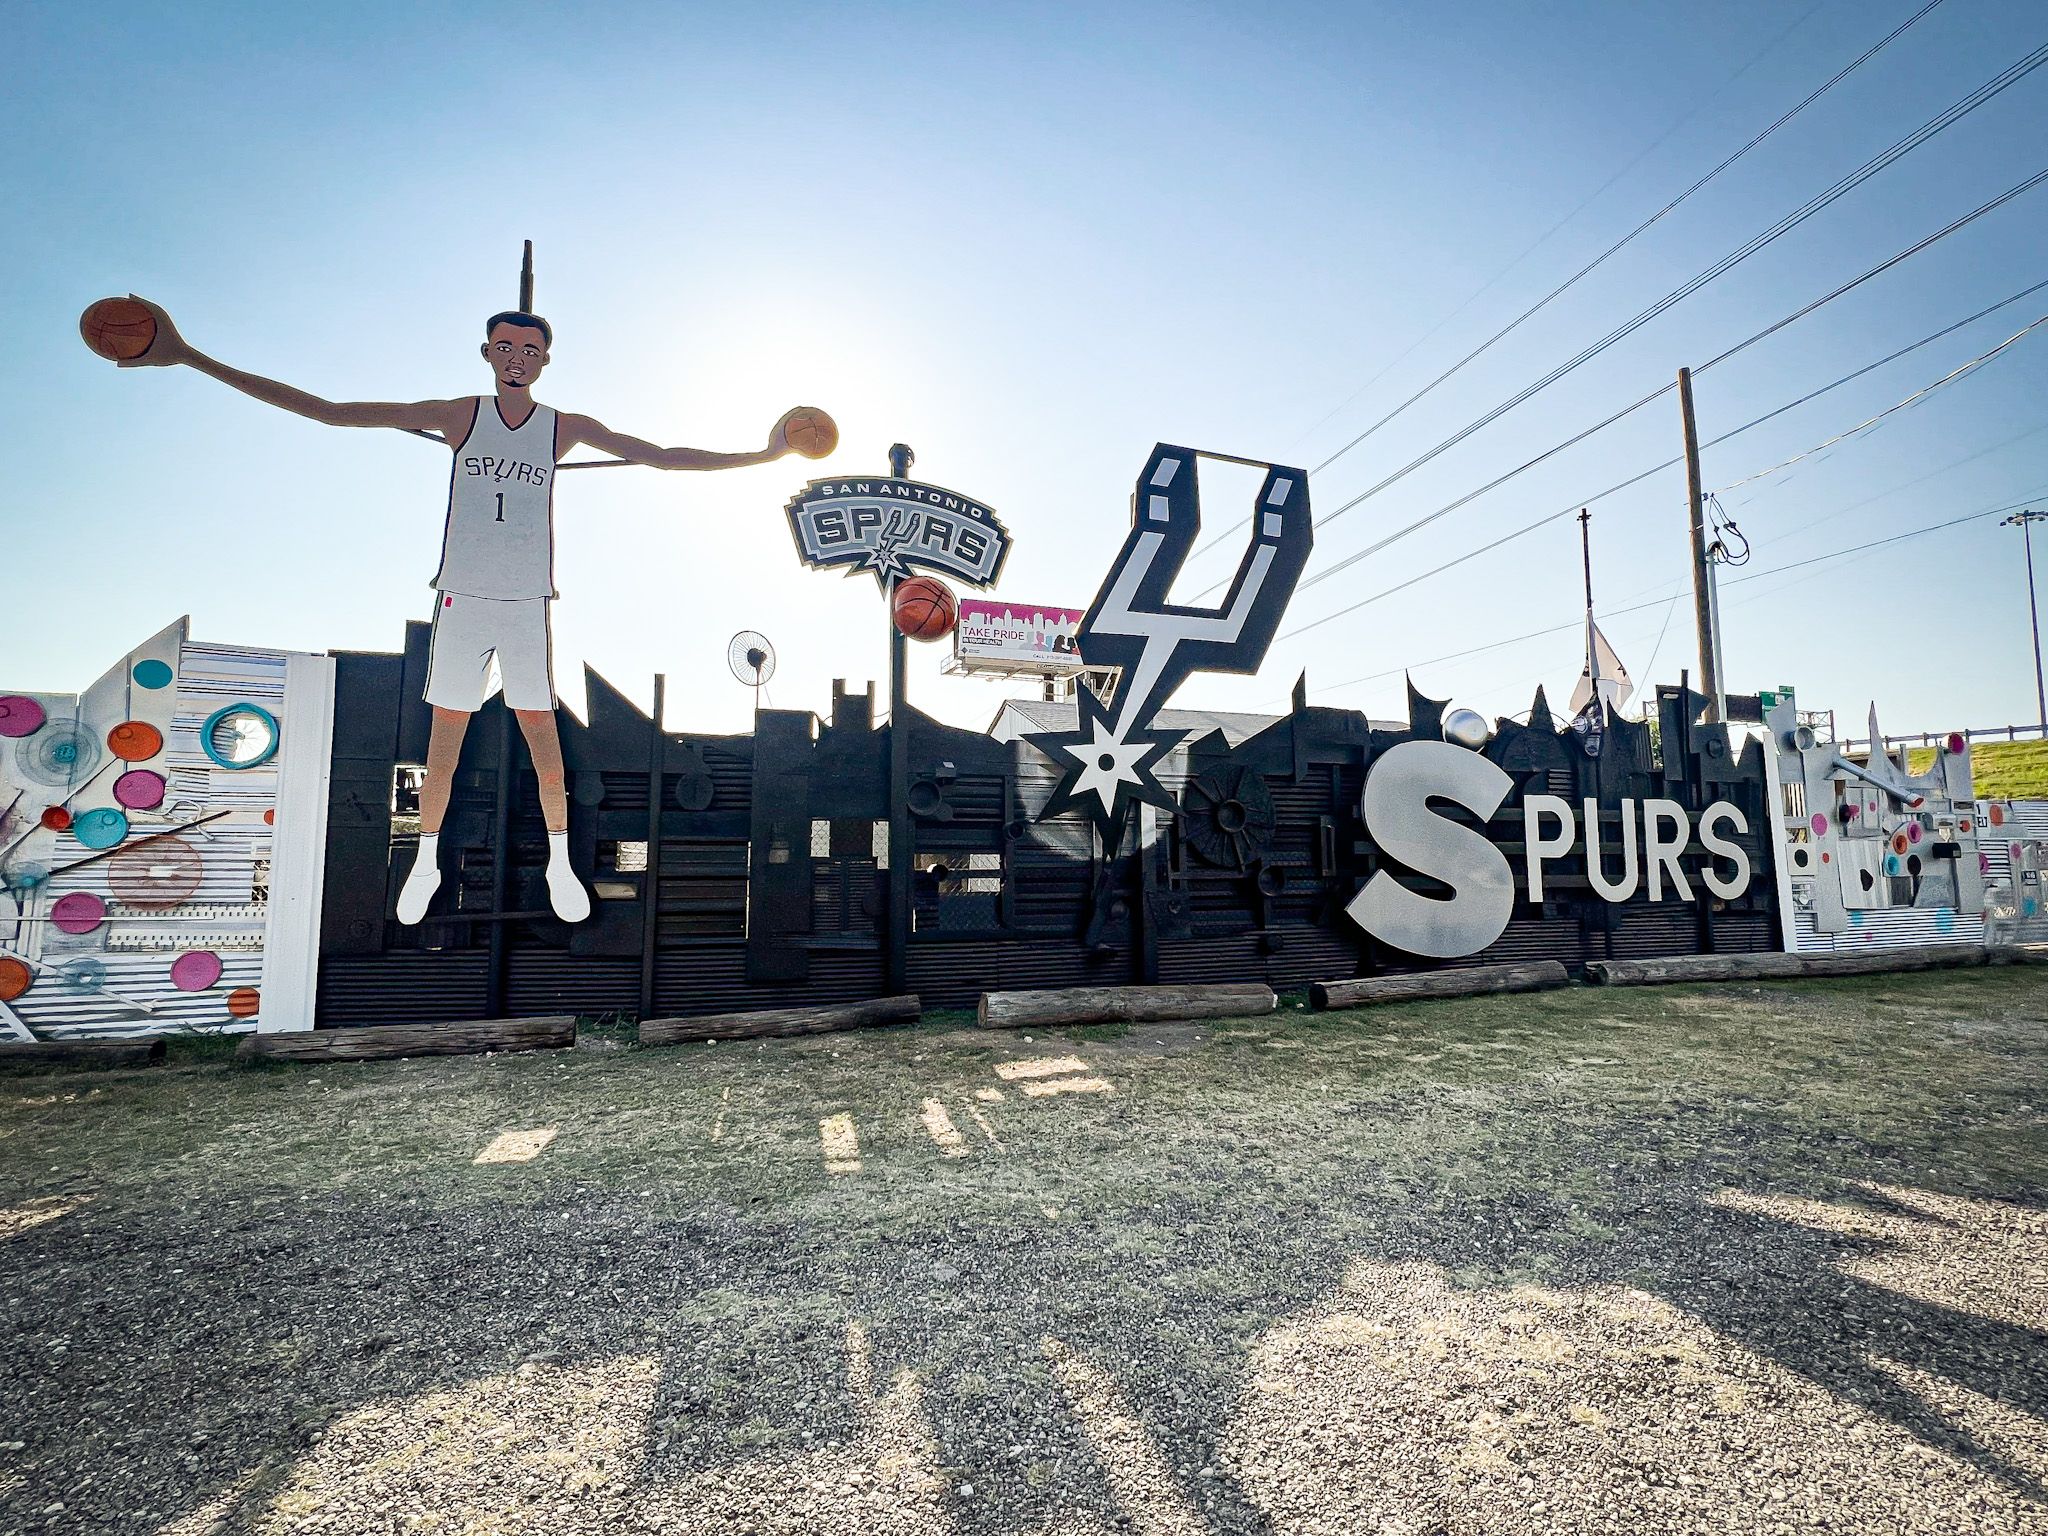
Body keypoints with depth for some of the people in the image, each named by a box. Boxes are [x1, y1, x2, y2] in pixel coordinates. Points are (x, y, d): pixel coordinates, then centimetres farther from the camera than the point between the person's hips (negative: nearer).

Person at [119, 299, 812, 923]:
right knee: (444, 736, 5)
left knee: (542, 733, 0)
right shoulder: (459, 415, 2)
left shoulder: (567, 427, 4)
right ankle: (427, 861, 20)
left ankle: (560, 863, 12)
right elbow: (327, 411, 1)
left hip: (528, 605, 0)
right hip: (462, 599, 0)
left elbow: (660, 455, 5)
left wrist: (759, 455, 1)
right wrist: (193, 359, -2)